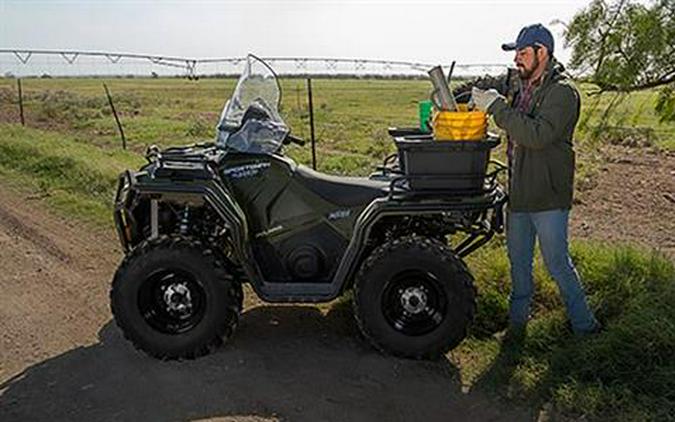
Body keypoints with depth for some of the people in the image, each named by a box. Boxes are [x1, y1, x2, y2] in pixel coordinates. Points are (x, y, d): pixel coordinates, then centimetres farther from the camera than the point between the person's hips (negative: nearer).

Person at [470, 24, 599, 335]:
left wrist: (497, 107, -25)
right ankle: (518, 318, 35)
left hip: (549, 196, -8)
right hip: (519, 192, 8)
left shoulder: (562, 92, -14)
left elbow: (539, 135, -29)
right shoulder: (522, 88, 11)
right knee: (518, 259, 18)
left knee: (557, 263, 1)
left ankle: (583, 324, 20)